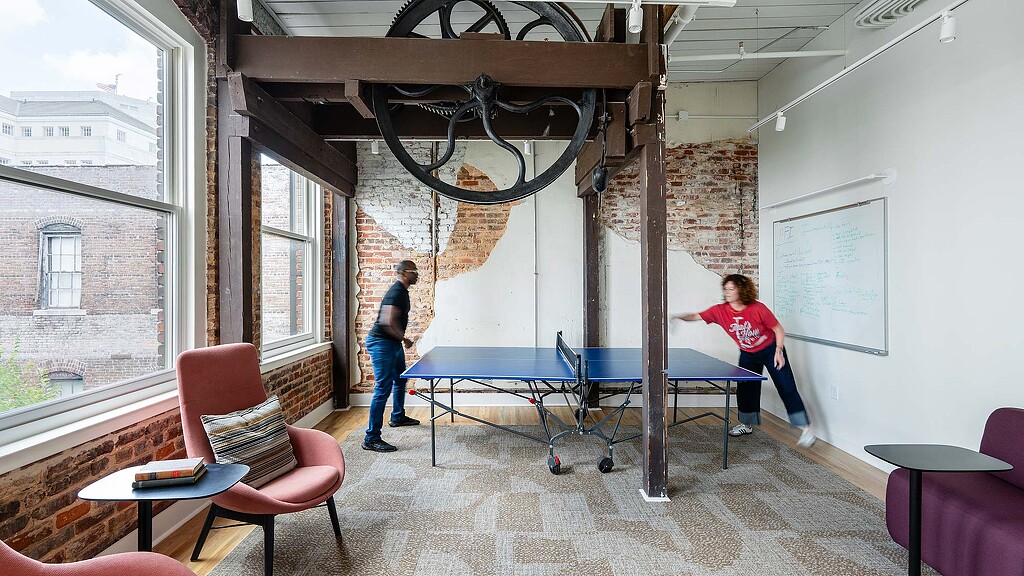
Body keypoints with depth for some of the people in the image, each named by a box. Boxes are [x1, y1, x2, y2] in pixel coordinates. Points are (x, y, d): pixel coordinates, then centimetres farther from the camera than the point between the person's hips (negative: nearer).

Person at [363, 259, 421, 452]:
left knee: (400, 380, 25)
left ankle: (397, 417, 45)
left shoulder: (402, 291, 13)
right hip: (381, 343, -11)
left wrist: (401, 339, 20)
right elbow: (388, 322, -29)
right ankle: (371, 438, -6)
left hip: (393, 343, 11)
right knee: (383, 389, -11)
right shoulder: (396, 292, -20)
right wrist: (404, 339, -16)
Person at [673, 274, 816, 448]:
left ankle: (805, 428, 4)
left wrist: (779, 351, -23)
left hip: (771, 350, -4)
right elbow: (696, 316, -17)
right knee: (745, 388, 7)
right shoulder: (720, 311, -18)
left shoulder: (758, 309, -26)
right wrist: (679, 316, -34)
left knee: (786, 388, -7)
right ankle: (746, 425, 27)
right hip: (748, 354, 4)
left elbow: (778, 330, -14)